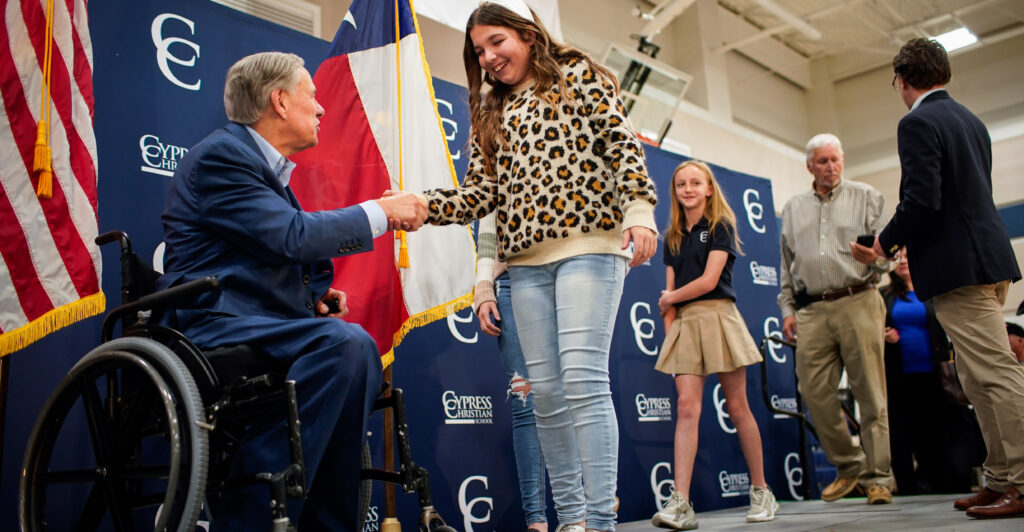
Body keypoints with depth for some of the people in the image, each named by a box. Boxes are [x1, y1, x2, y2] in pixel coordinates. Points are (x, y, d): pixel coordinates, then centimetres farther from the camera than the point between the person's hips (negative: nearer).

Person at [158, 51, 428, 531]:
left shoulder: (270, 166, 23)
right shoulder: (222, 154, -8)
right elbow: (291, 236, -20)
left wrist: (313, 294, 7)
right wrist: (381, 212, -11)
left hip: (258, 322, 10)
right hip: (213, 323, -10)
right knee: (342, 342, -28)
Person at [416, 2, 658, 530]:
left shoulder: (578, 76, 10)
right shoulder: (490, 115, 21)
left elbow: (623, 144, 0)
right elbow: (480, 193, 12)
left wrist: (639, 209, -15)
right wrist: (420, 205, -4)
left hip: (589, 244, -5)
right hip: (526, 260, 5)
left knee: (582, 377, -15)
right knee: (546, 390, 1)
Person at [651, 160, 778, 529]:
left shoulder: (720, 226, 1)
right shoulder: (673, 237, 16)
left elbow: (709, 280, -10)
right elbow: (670, 290, 12)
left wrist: (670, 299, 1)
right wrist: (669, 332, 2)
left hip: (717, 317, -4)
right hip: (684, 323, 4)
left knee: (737, 407, 1)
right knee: (686, 407, -7)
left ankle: (761, 492, 15)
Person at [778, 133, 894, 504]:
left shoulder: (866, 197, 12)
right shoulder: (793, 208, 21)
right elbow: (787, 266, 21)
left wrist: (875, 257, -18)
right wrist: (787, 309, 12)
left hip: (858, 302, -3)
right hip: (812, 311, 3)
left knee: (870, 392, -5)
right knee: (814, 391, -2)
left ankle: (878, 477, 2)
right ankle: (848, 465, 16)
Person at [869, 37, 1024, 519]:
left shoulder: (918, 123, -11)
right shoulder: (970, 120, 19)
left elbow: (921, 200, -21)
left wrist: (887, 241, -4)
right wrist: (903, 237, 22)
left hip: (958, 266, -10)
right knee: (978, 380, 13)